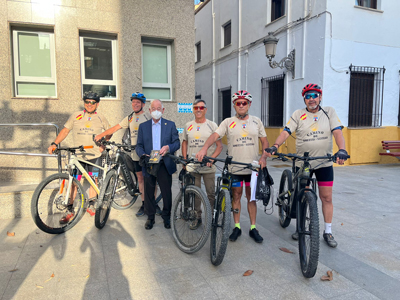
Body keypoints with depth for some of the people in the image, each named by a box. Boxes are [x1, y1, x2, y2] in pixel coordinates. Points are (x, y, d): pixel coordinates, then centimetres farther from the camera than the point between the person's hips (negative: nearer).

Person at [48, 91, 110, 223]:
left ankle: (90, 206, 26)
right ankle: (70, 211, 9)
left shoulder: (101, 118, 4)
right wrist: (54, 144, -8)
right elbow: (65, 130, 3)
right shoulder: (76, 116, 2)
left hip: (94, 155, 1)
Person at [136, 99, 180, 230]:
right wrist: (142, 155, -14)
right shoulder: (143, 126, 11)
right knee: (148, 192, 8)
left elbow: (177, 143, 2)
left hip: (165, 165, -1)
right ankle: (150, 217, 25)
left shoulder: (170, 125, 8)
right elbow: (139, 146, 7)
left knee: (166, 192, 4)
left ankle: (166, 217, 23)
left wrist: (168, 147, -19)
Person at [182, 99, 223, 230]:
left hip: (208, 167, -2)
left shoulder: (212, 125, 1)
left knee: (211, 193, 4)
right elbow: (184, 143, 18)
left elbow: (219, 145, 0)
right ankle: (197, 217, 22)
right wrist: (184, 160, 6)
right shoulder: (188, 126, 10)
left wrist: (211, 158, -15)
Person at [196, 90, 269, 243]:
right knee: (236, 196, 9)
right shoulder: (228, 122, 1)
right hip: (234, 167, -1)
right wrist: (204, 148, -31)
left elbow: (264, 141, 10)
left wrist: (264, 157, -7)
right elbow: (215, 135, -13)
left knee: (251, 197, 10)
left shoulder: (256, 121, 7)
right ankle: (237, 227, 22)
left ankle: (253, 228, 20)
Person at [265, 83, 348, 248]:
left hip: (324, 163, 1)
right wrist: (275, 146, -30)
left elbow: (337, 132, -10)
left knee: (326, 198, 5)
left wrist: (342, 150, -28)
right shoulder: (298, 114, -1)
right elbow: (286, 132, -12)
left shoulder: (329, 112, 2)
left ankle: (328, 232, 20)